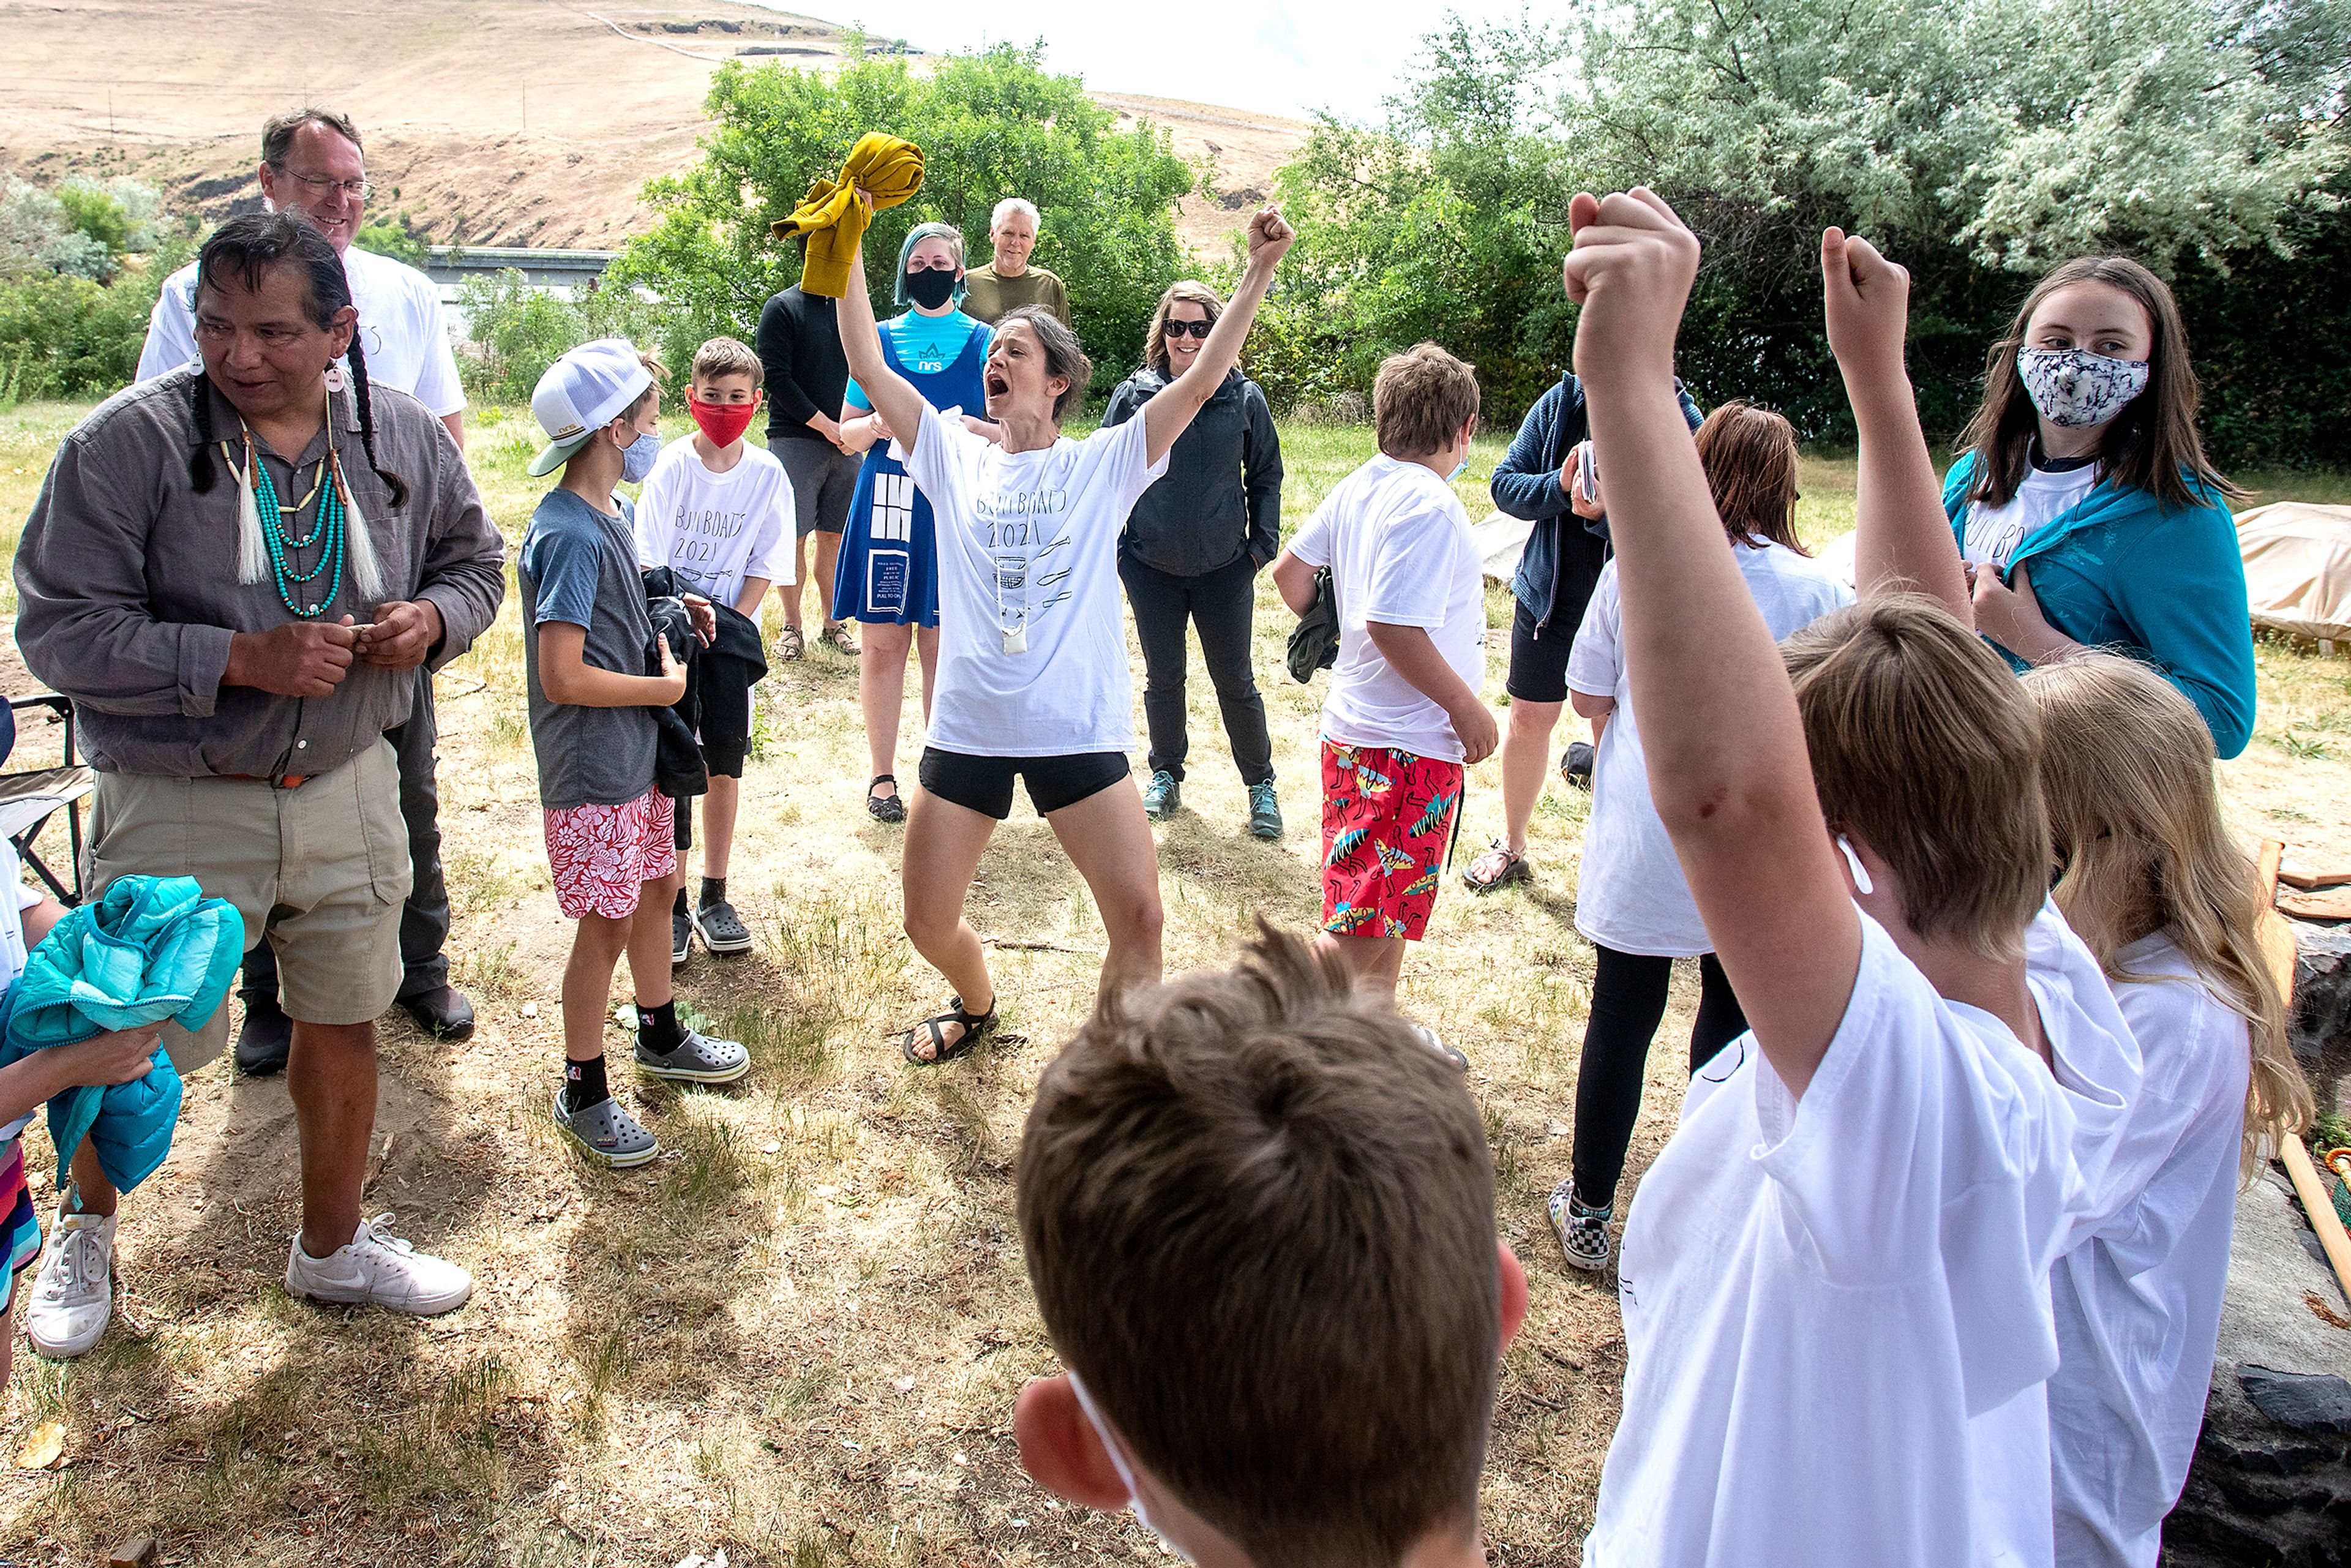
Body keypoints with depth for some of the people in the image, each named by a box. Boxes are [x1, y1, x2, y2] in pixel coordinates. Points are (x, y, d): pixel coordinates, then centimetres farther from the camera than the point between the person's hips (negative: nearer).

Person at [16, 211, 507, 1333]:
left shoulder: (405, 438, -2)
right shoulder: (128, 442, -15)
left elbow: (474, 561, 13)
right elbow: (58, 629, -16)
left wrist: (432, 620, -10)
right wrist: (245, 660, -25)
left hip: (347, 791, 4)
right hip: (178, 810, -3)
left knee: (344, 1027, 16)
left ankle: (333, 1247, 40)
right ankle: (82, 1231, 44)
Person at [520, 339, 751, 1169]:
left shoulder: (613, 515, 6)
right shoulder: (569, 535, -22)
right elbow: (562, 678, -26)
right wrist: (664, 687, -14)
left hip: (638, 754, 9)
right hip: (592, 771, -9)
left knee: (657, 886, 21)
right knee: (606, 924, 1)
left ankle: (661, 1037, 42)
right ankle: (583, 1094, 18)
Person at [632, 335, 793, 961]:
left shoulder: (768, 475, -2)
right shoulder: (671, 467, -7)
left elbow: (764, 568, 0)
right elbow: (648, 562, -8)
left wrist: (726, 625, -9)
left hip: (731, 630, 2)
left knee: (723, 767, 4)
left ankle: (713, 898, 18)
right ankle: (670, 903, 7)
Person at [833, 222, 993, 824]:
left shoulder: (982, 341, 6)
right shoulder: (881, 339, 10)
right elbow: (847, 432, 12)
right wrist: (878, 424, -10)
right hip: (885, 503, 1)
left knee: (942, 644, 3)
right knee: (883, 643, 4)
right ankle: (883, 774, 16)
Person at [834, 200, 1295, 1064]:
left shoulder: (1104, 464, 3)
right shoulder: (954, 456, 8)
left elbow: (1203, 380, -5)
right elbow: (868, 365, 2)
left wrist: (1260, 271, -11)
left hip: (1078, 732, -2)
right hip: (967, 730, 2)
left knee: (1139, 915, -8)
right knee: (928, 924, 10)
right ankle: (977, 1003, 44)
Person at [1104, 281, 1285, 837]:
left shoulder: (1244, 398, -3)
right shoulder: (1134, 397, -2)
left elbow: (1266, 476, 6)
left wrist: (1262, 545, 0)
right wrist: (1111, 548, 2)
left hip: (1224, 568, -1)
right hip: (1152, 567, 1)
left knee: (1235, 682, 6)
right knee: (1163, 678, 13)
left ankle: (1260, 784, 21)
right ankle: (1166, 776, 30)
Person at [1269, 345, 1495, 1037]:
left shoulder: (1359, 487, 6)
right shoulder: (1430, 506, -20)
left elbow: (1289, 570, 12)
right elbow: (1392, 623, -27)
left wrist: (1327, 632, 26)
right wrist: (1467, 707, -17)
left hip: (1356, 722, 10)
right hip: (1409, 744, -10)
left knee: (1395, 906, 23)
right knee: (1363, 925, -2)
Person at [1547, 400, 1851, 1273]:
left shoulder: (1633, 570, -9)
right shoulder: (1815, 592, -11)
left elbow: (1587, 697, -2)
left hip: (1640, 838, 0)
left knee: (1621, 1019, 11)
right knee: (1732, 1013, 19)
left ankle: (1588, 1212, 23)